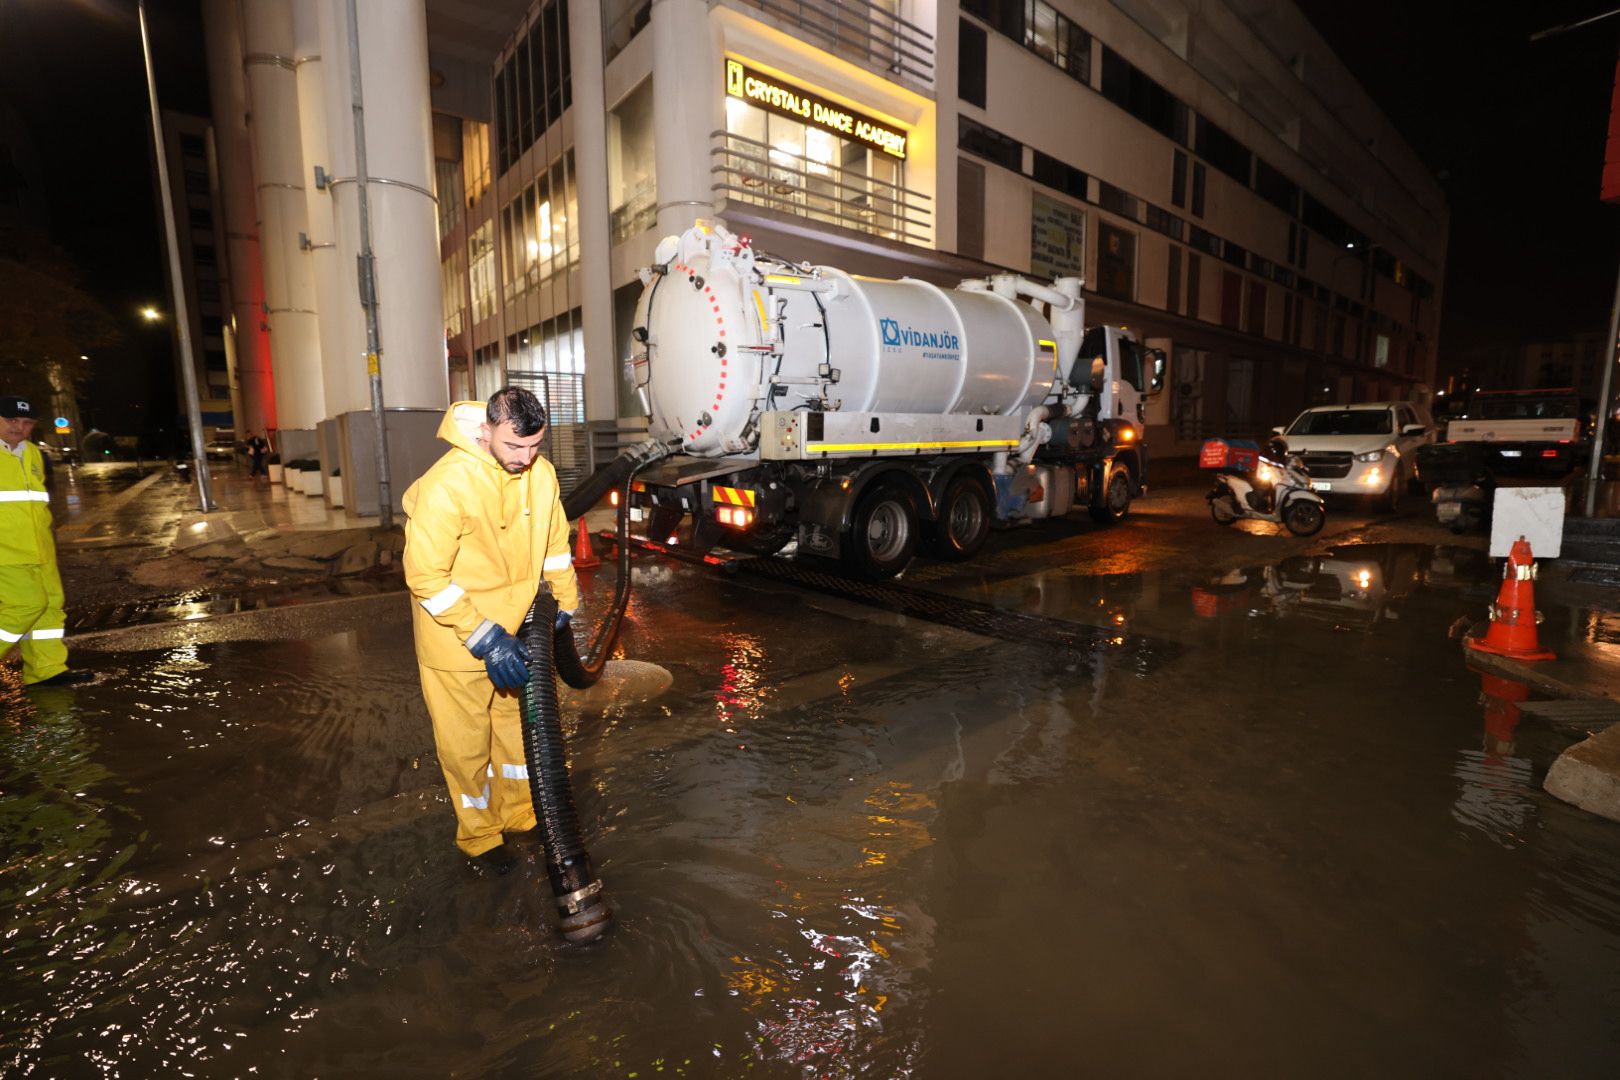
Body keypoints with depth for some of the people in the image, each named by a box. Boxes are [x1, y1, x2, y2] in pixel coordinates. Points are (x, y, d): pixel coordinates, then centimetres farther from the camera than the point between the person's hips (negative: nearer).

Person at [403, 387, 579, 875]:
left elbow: (555, 545, 6)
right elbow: (426, 575, -23)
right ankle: (479, 836, 32)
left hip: (516, 628, 6)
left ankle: (517, 815, 40)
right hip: (456, 636, -5)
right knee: (467, 742, 9)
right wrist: (483, 637, -25)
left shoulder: (542, 474, -8)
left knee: (518, 725, 19)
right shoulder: (448, 483, -25)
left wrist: (566, 607, 6)